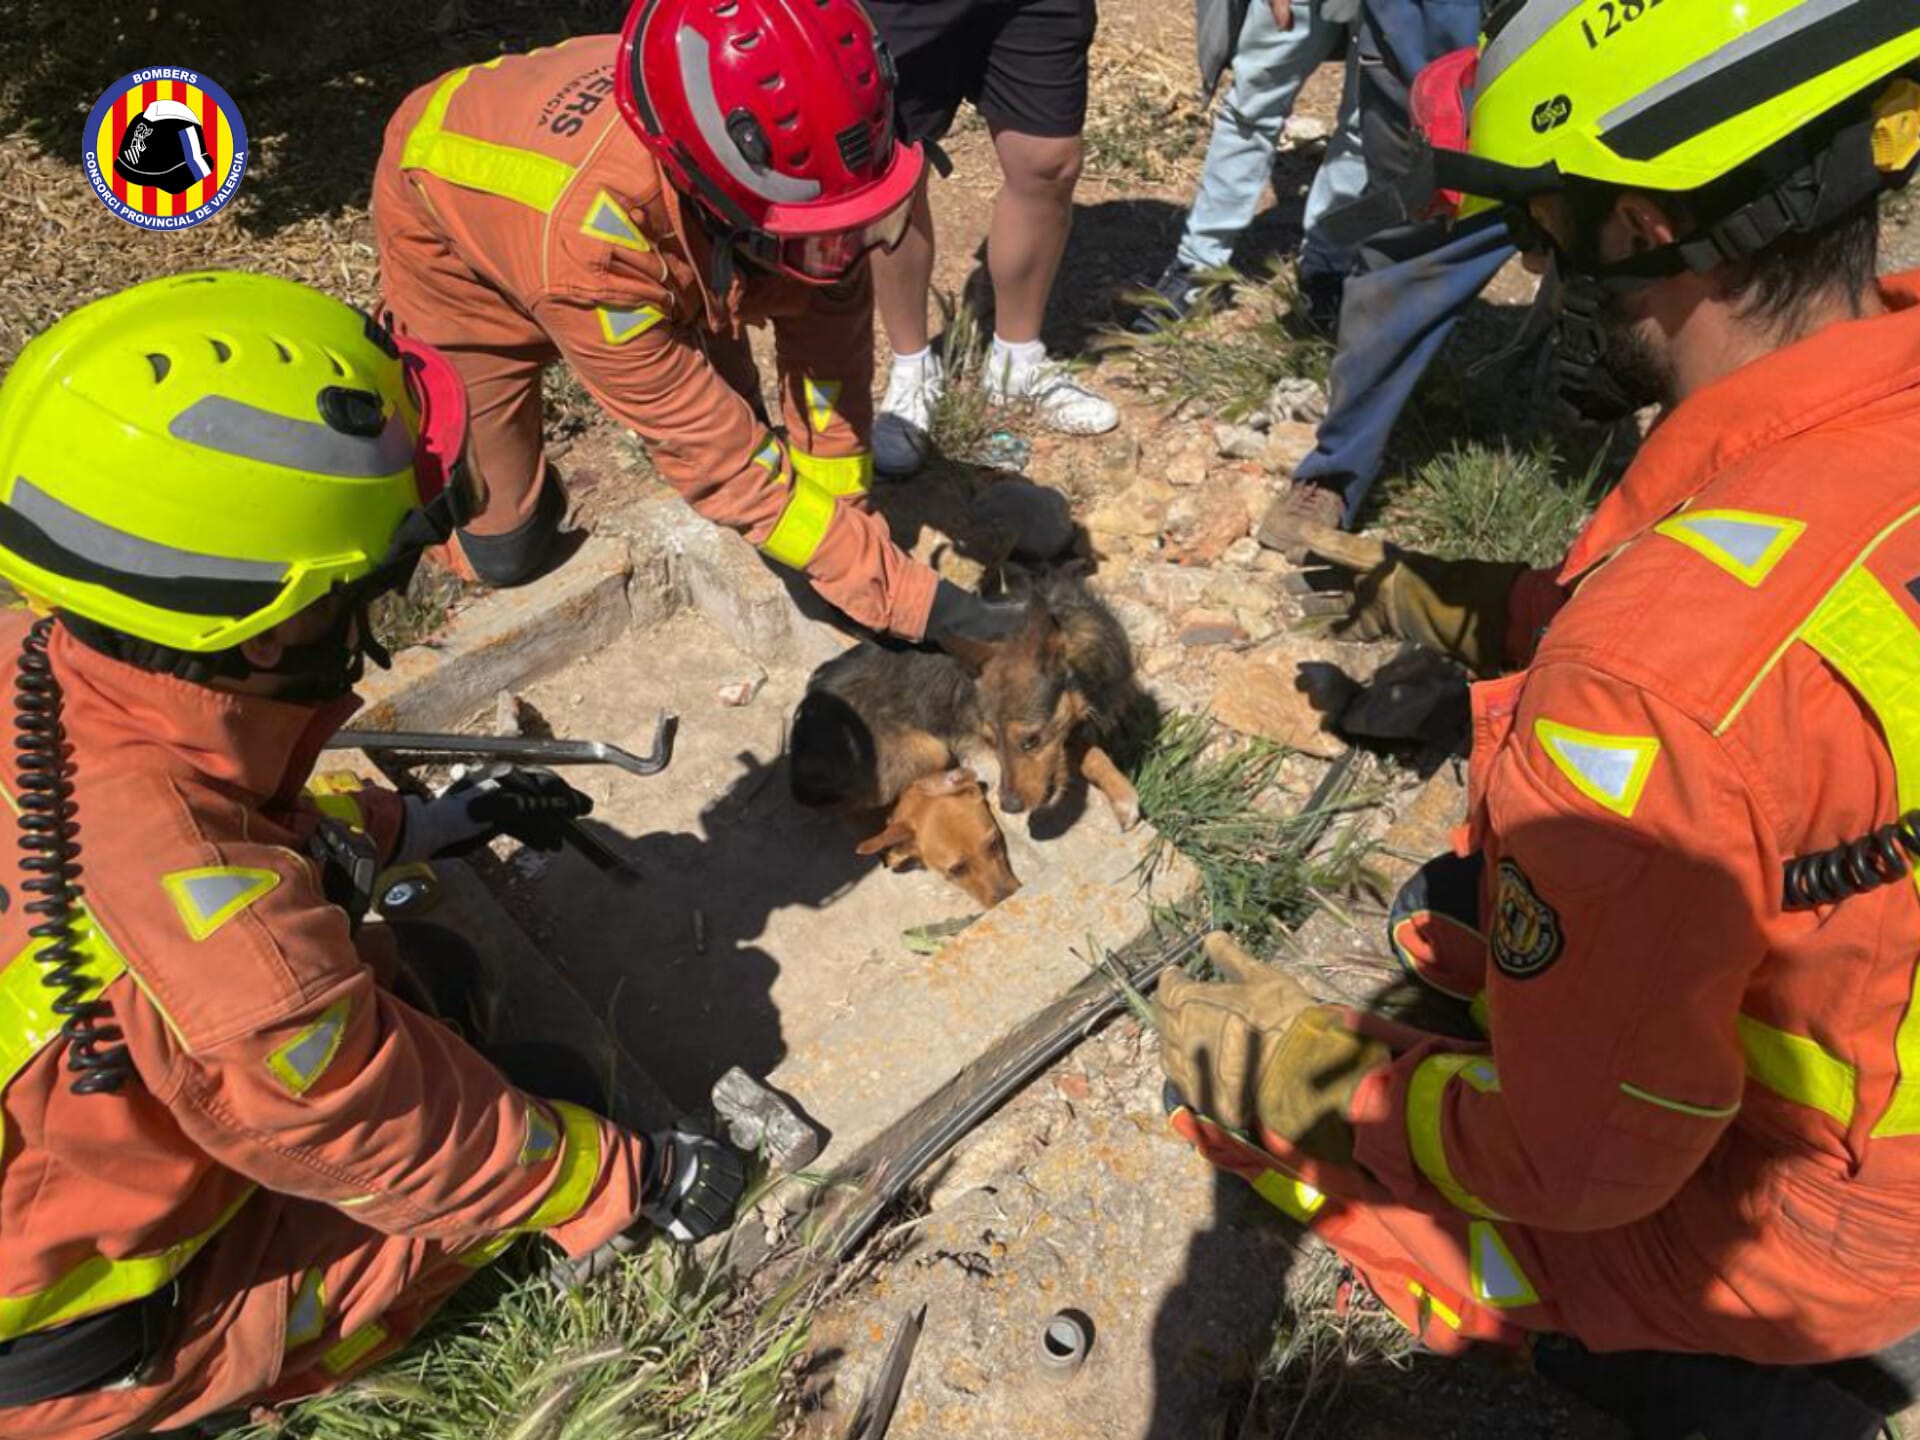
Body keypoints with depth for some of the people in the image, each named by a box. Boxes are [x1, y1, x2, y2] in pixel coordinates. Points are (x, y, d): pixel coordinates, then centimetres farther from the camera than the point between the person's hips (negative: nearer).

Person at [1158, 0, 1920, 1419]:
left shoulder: (1649, 686, -40)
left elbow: (1580, 1163, -26)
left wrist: (1293, 1067, -12)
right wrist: (1443, 599, 10)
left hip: (1792, 1227, -7)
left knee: (1237, 1073, 2)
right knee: (1451, 912, 22)